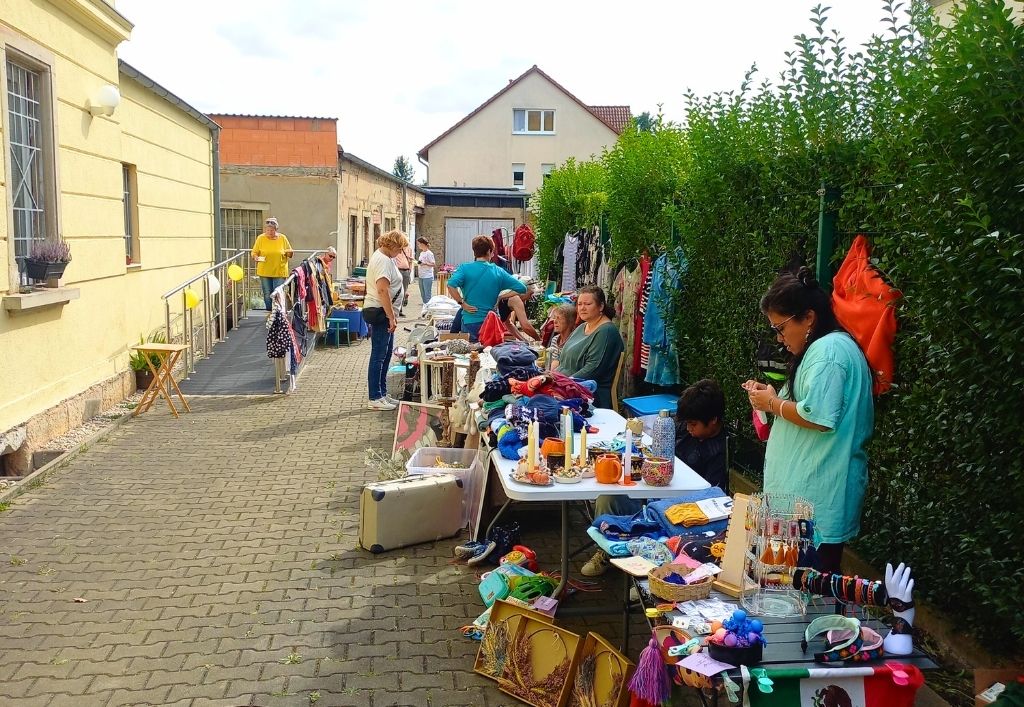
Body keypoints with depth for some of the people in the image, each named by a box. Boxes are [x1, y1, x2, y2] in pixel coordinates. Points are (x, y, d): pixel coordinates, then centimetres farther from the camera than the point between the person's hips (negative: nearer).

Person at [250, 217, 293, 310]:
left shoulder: (282, 238, 3)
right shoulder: (260, 238, 1)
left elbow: (290, 254, 11)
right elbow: (254, 253, 6)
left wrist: (290, 253, -12)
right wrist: (256, 257, -16)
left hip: (279, 272, -1)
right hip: (264, 271, 1)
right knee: (267, 295, 8)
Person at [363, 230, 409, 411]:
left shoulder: (382, 257, 16)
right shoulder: (383, 260, -17)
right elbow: (382, 290, -25)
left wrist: (392, 315, 21)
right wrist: (391, 317, -24)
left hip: (384, 314, 11)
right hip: (379, 313, -11)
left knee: (386, 354, 16)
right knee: (378, 355, -5)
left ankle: (382, 393, 25)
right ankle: (375, 399, 1)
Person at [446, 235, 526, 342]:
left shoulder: (464, 268, -5)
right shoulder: (498, 272, 1)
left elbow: (451, 285, -23)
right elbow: (522, 289, 1)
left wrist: (462, 303, -12)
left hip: (469, 321, -2)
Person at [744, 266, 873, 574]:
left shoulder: (828, 350, -16)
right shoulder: (823, 347, 18)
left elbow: (819, 417, -26)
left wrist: (772, 403, -11)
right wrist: (771, 395, 12)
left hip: (818, 496, -11)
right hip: (808, 489, 11)